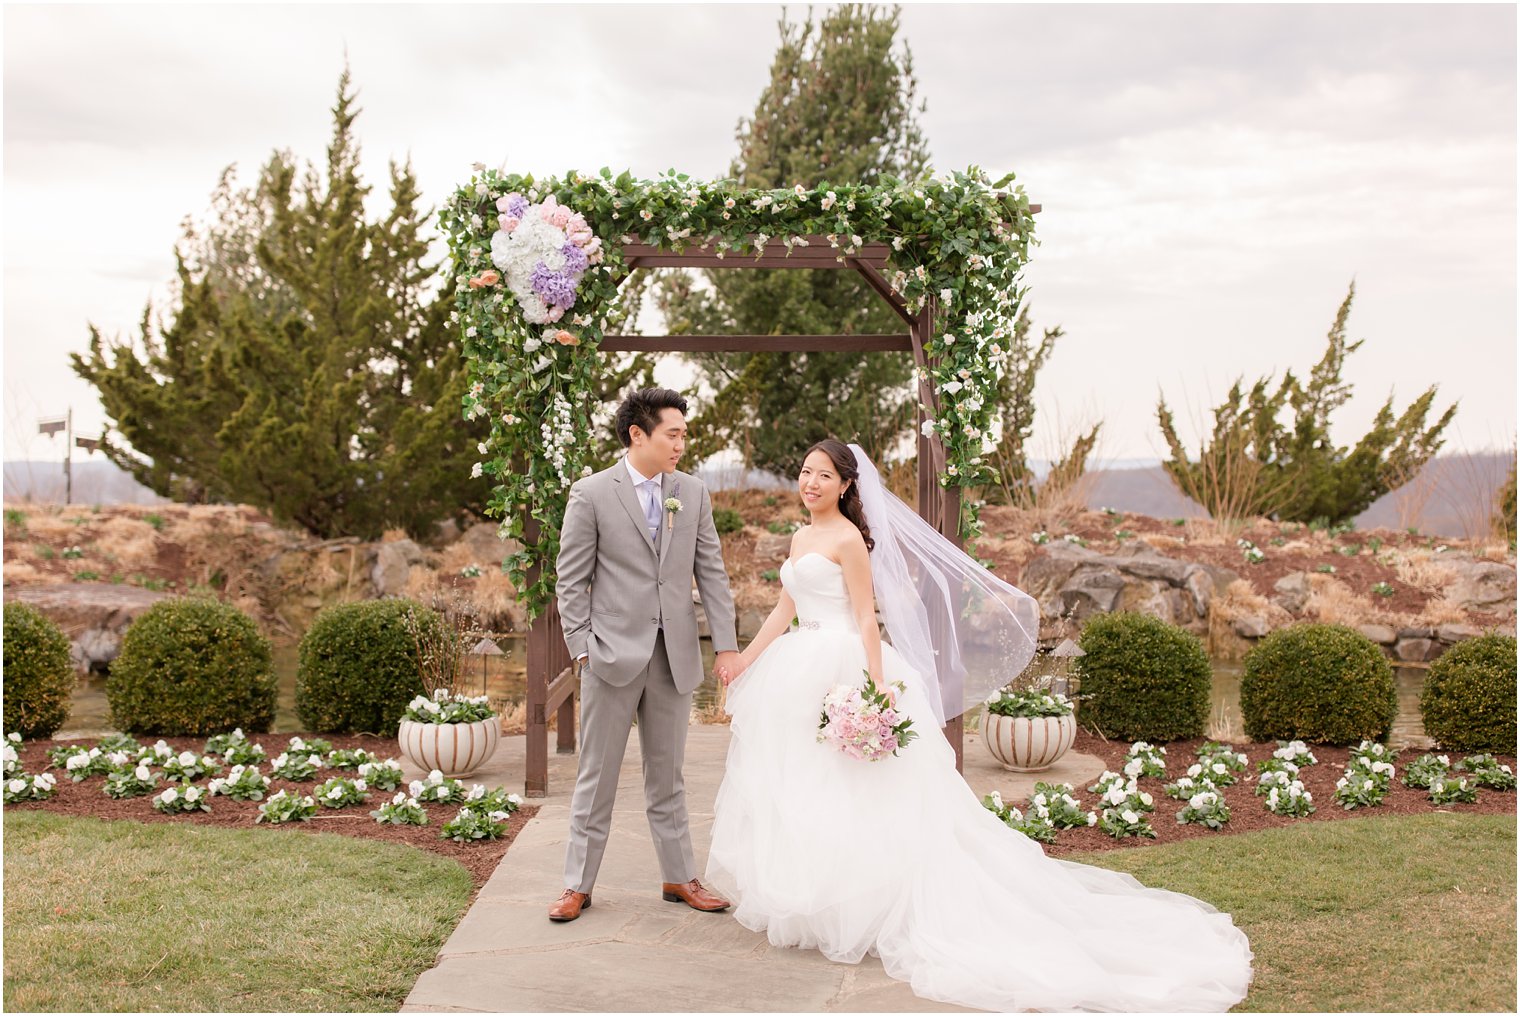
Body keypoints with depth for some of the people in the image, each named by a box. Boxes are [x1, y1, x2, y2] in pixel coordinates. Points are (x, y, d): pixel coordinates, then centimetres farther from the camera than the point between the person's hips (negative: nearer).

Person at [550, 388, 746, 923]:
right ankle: (578, 884, 16)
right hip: (614, 653, -3)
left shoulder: (692, 492, 6)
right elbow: (572, 581, -3)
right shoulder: (591, 493, -5)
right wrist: (582, 649, -9)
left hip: (675, 655, 3)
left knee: (667, 774, 14)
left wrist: (727, 645, 1)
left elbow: (711, 572, 7)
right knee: (597, 775, 5)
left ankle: (679, 878, 24)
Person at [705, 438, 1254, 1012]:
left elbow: (867, 620, -14)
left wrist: (879, 686, -21)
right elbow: (785, 611, 18)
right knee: (795, 788, 11)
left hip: (843, 672, -9)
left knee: (843, 794, -6)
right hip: (800, 674, 9)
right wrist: (743, 661, 15)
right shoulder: (801, 538, 14)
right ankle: (805, 900, 21)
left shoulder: (848, 538, -10)